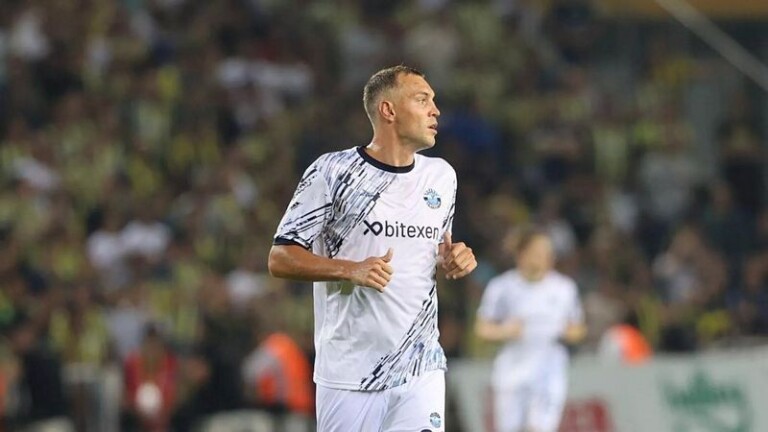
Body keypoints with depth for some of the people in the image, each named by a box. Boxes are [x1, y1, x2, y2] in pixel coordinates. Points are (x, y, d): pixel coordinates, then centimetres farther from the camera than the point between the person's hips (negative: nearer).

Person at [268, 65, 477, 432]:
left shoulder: (441, 176, 12)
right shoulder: (332, 172, -5)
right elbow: (280, 259, -6)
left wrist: (454, 261, 3)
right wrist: (351, 270, -20)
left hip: (420, 370, 4)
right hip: (349, 372, -3)